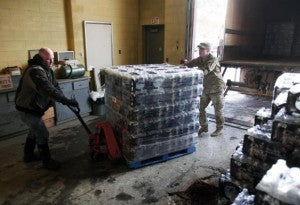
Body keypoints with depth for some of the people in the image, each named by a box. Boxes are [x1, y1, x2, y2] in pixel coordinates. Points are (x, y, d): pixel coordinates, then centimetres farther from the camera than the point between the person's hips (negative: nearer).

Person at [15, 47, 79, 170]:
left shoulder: (46, 69, 6)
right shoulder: (35, 71, -28)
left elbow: (54, 86, 5)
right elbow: (48, 90, -41)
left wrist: (63, 99, -11)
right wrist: (66, 100, -46)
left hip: (33, 107, 10)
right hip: (28, 109, -10)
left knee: (34, 131, 24)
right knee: (42, 135, -3)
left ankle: (28, 155, 42)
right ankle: (47, 162, 12)